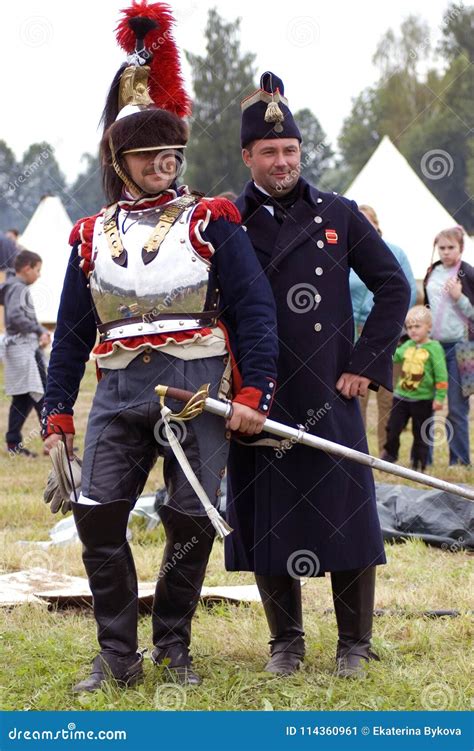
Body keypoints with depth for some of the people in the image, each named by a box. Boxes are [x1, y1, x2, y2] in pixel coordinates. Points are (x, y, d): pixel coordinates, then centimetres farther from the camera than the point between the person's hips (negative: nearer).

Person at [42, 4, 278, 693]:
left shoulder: (210, 223, 4)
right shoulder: (92, 236, 13)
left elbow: (255, 311, 0)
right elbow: (71, 331, 15)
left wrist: (253, 395, -9)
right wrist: (57, 415, 9)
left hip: (196, 389, -2)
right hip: (119, 391, 2)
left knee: (192, 521, 0)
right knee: (98, 515, -7)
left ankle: (173, 649, 17)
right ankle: (118, 656, 4)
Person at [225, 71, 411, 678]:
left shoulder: (338, 216, 5)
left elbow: (394, 288, 7)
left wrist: (366, 364, -1)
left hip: (331, 400, 0)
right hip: (257, 402, 0)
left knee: (347, 520, 1)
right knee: (267, 524, 4)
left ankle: (354, 645, 13)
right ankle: (285, 642, 17)